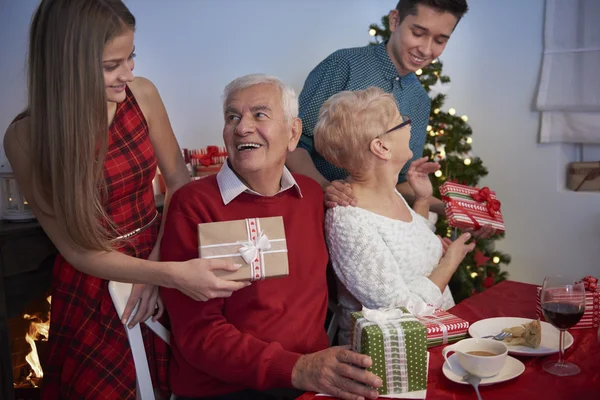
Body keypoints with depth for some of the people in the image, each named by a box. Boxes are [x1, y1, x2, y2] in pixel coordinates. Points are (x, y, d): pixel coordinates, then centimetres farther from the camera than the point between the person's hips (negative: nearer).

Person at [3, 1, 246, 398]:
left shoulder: (142, 94, -12)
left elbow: (178, 179, 0)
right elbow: (78, 251, -18)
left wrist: (160, 262, -12)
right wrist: (173, 274, -30)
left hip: (157, 260, 3)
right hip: (94, 283, -3)